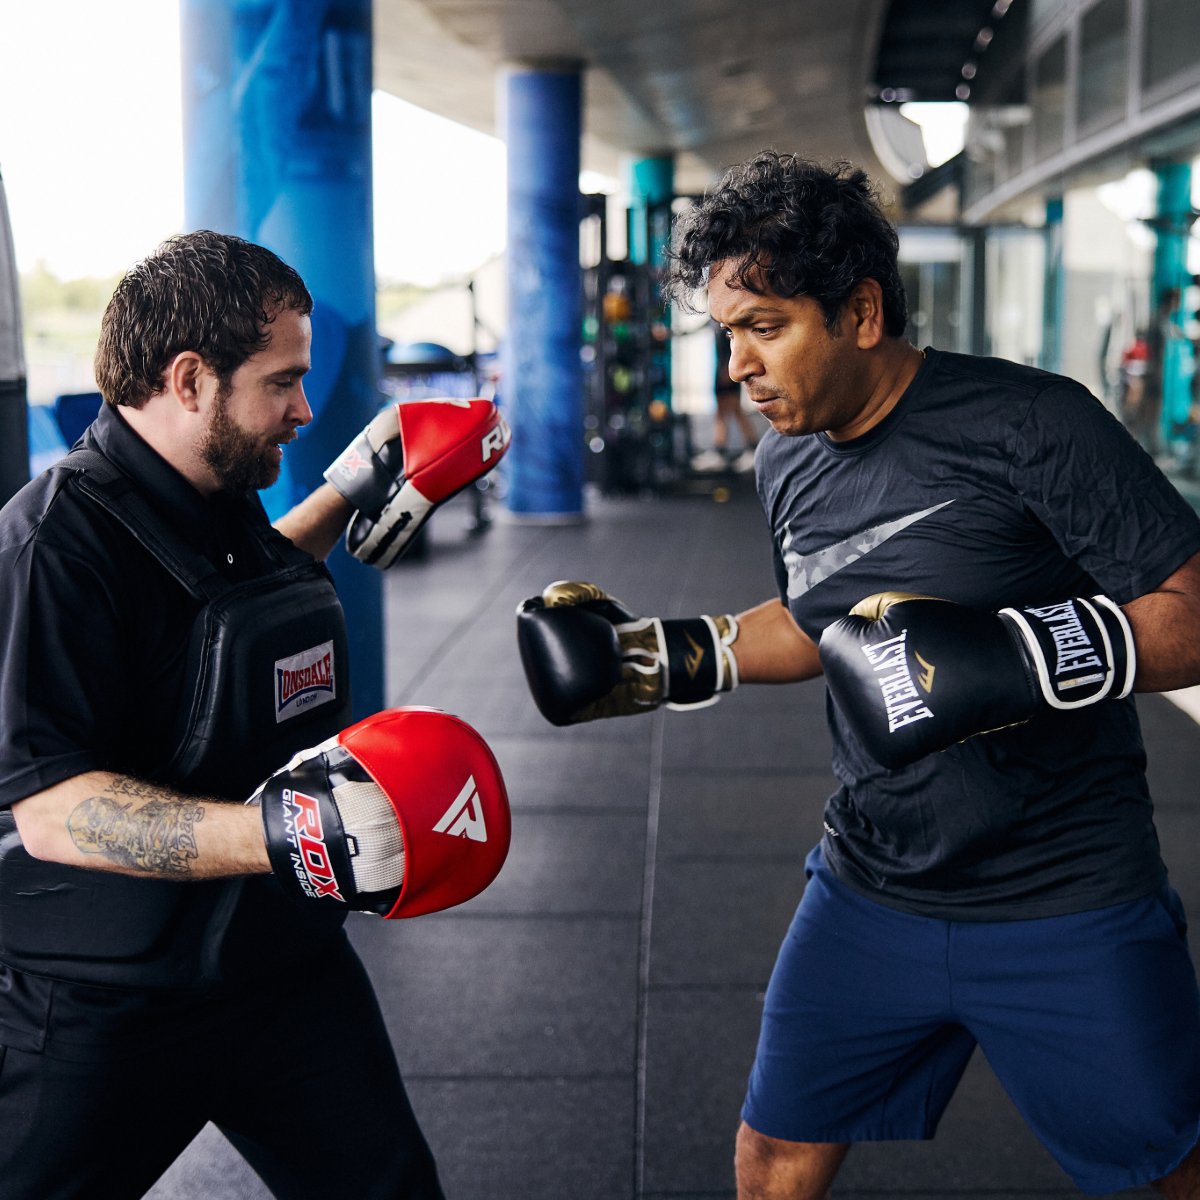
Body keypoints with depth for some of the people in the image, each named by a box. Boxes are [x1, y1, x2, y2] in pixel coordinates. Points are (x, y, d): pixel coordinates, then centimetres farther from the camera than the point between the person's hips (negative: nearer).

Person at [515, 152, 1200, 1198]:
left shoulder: (1028, 425, -20)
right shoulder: (789, 459, 3)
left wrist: (1011, 656, -33)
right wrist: (668, 656, 7)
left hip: (1069, 910, -5)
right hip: (872, 895, 6)